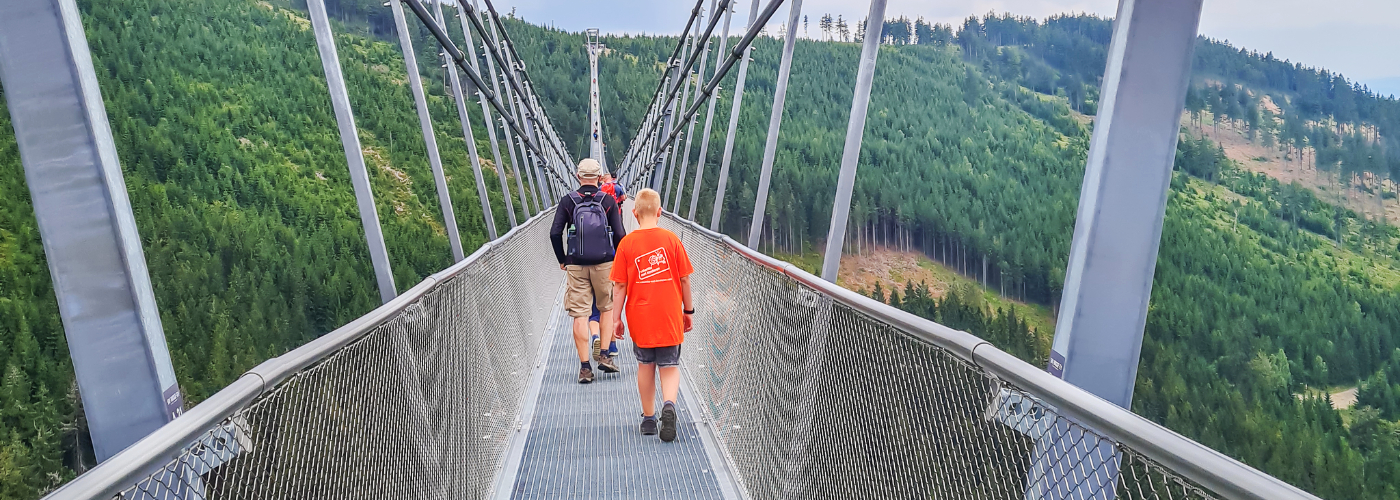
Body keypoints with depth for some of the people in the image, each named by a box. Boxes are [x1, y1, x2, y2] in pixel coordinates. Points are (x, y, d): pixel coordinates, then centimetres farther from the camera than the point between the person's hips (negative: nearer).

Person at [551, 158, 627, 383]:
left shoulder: (567, 201, 1)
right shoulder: (608, 201, -1)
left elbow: (555, 233, -4)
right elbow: (619, 234, -6)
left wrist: (562, 260, 8)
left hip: (576, 266, 0)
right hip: (605, 264, 0)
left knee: (579, 315, 3)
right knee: (607, 309, 19)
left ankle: (584, 367, 4)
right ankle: (604, 355, 11)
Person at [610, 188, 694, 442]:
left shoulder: (626, 243, -5)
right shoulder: (671, 239, -4)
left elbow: (619, 285, -3)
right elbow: (684, 279, 0)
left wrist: (616, 317, 5)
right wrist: (688, 310, 11)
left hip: (640, 316, 1)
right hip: (669, 316, 0)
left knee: (645, 365, 16)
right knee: (670, 366, 8)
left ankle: (648, 418, 23)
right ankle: (669, 404, -19)